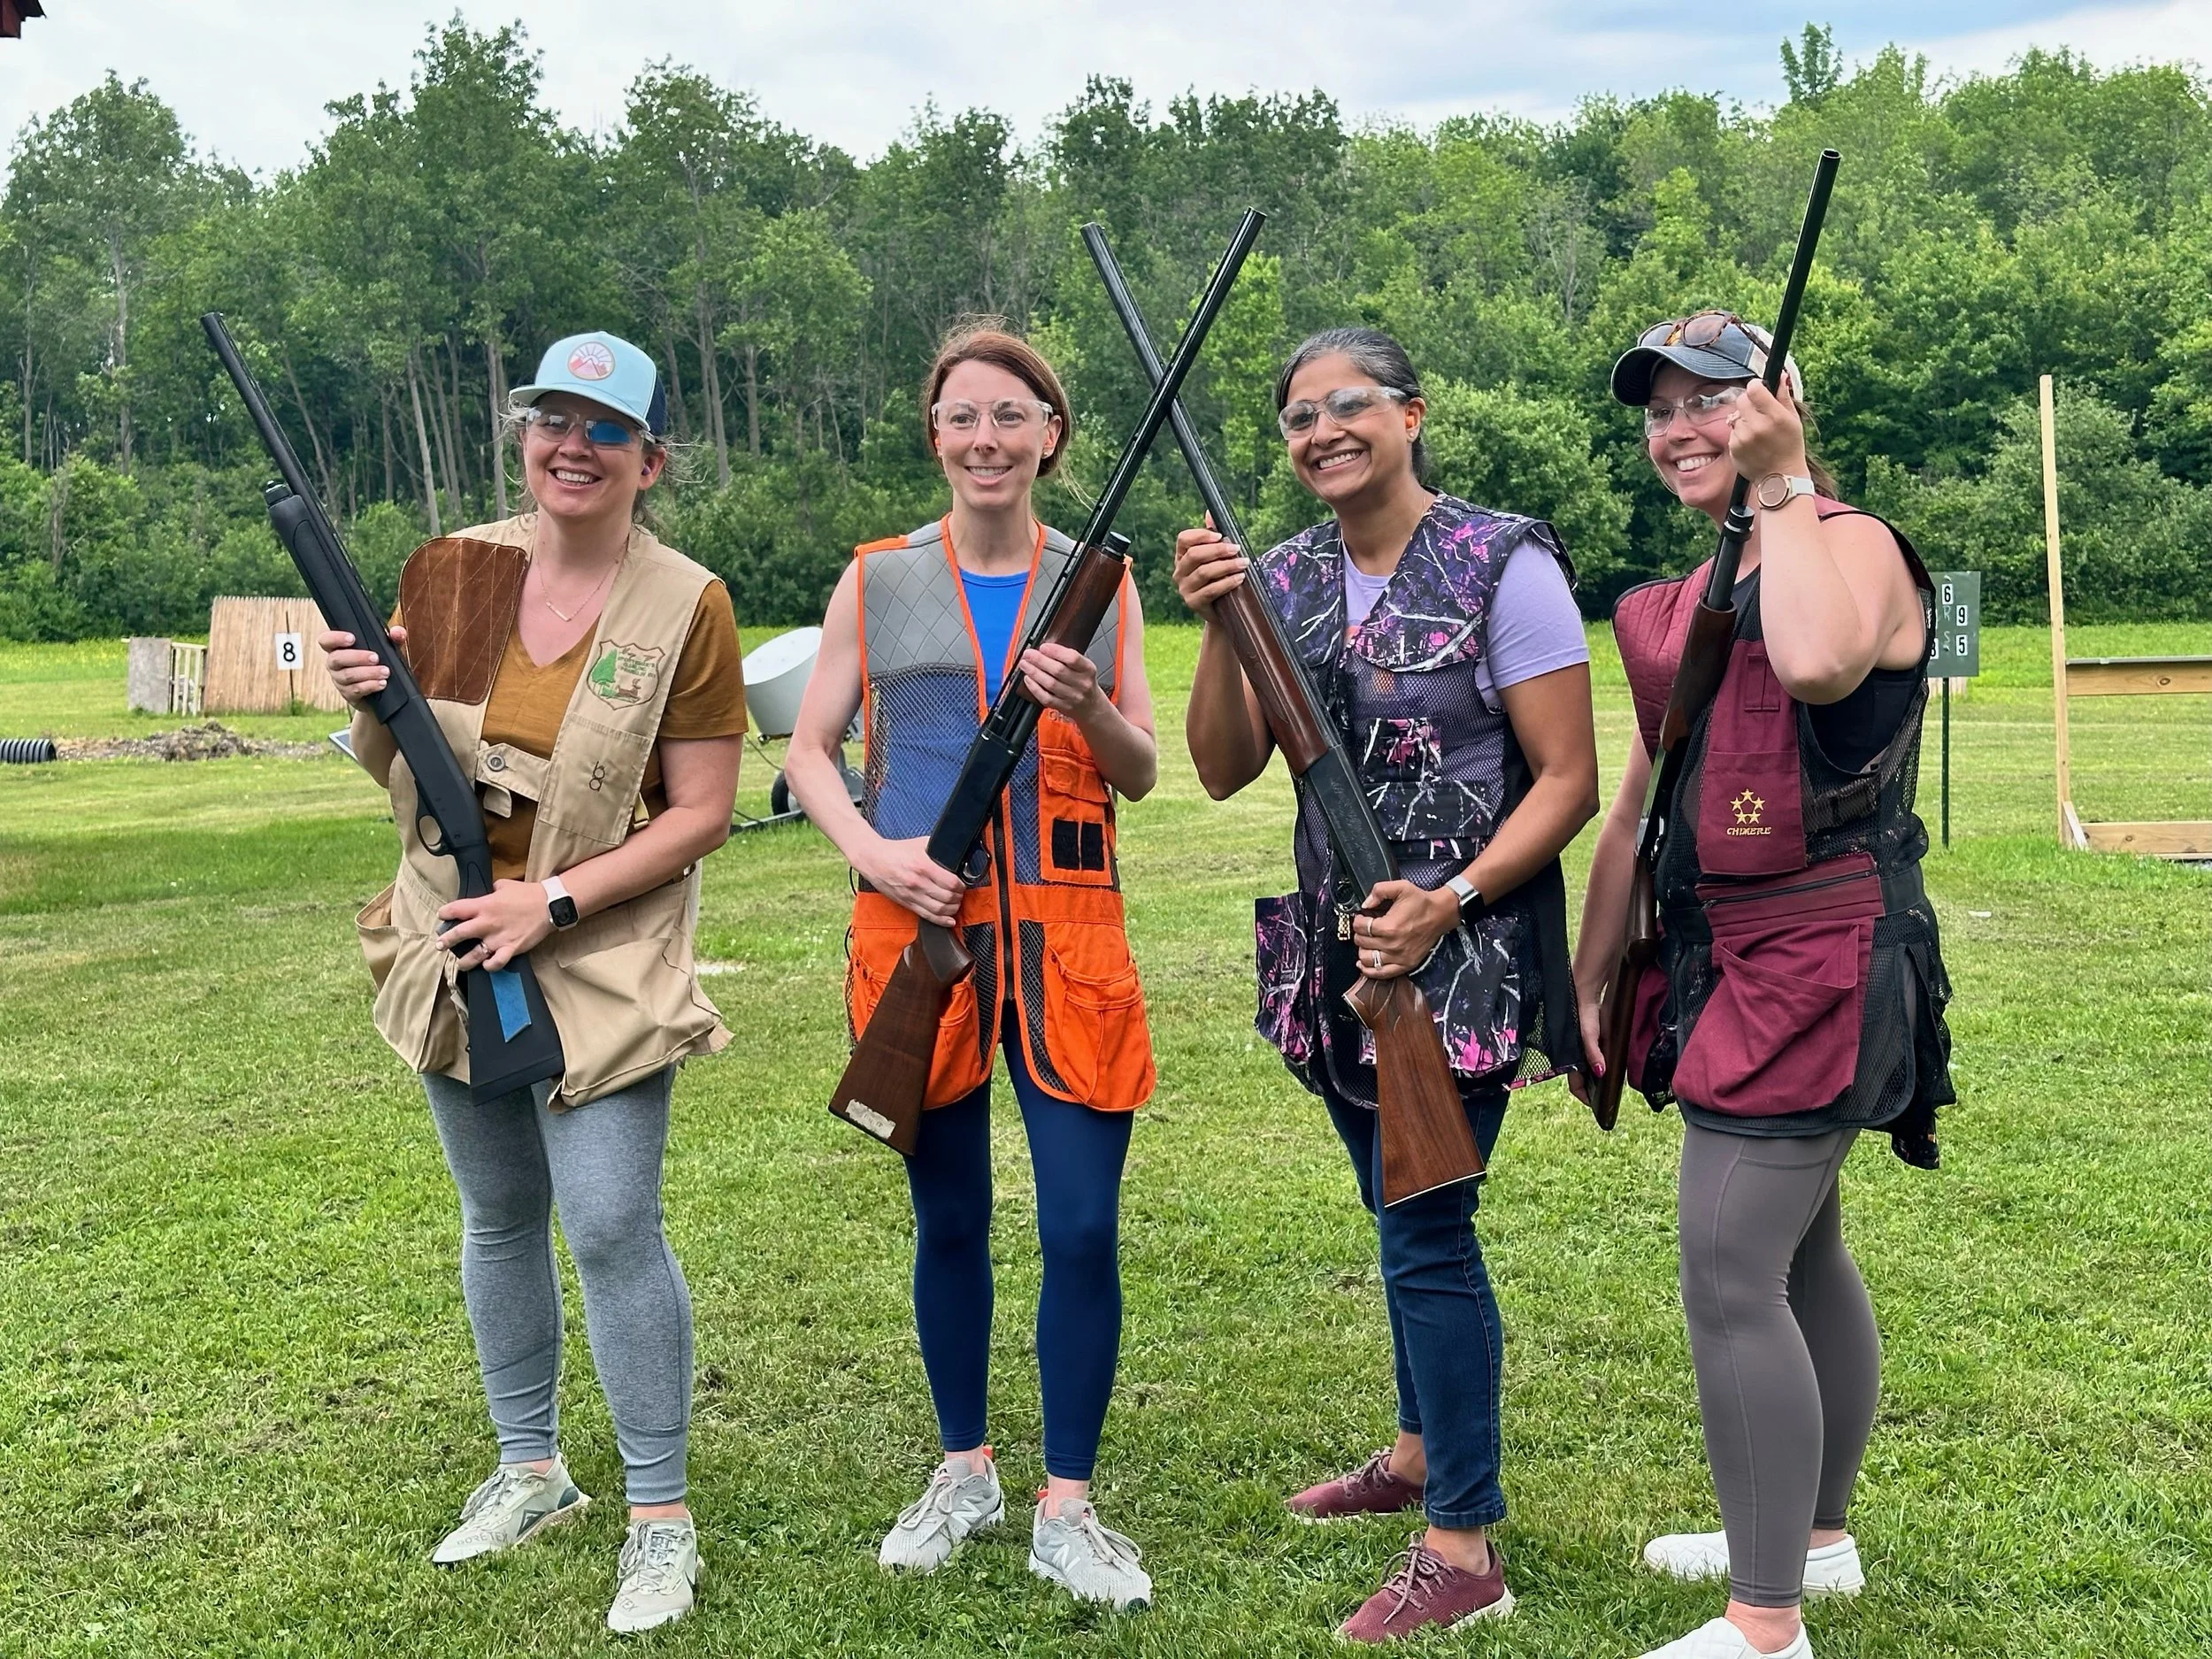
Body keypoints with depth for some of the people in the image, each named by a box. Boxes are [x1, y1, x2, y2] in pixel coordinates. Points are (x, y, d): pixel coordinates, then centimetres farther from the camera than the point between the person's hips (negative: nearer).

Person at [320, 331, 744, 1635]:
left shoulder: (685, 606, -10)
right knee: (500, 1216, 15)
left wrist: (551, 904, -18)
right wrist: (373, 706, -13)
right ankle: (531, 1471, 33)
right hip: (455, 947, 5)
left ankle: (662, 1518, 6)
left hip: (603, 957, -5)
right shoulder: (451, 573, 2)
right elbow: (396, 774, 10)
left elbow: (702, 814, -10)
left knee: (612, 1225, -10)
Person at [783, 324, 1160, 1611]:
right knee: (950, 1219, 12)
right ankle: (965, 1469, 31)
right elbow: (811, 751, 8)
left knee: (1084, 1227, -3)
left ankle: (1068, 1508, 13)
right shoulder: (879, 580, 5)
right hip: (920, 918, 0)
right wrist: (870, 849, -10)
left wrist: (1089, 708, -15)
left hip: (1066, 927, 0)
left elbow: (1144, 775, 5)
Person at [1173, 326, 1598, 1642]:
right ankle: (1425, 1449, 37)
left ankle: (1465, 1547, 5)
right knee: (1402, 1211, 19)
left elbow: (1569, 779, -12)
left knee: (1426, 1227, -6)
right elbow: (1223, 770, 1)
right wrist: (1218, 626, -13)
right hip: (1337, 945, 6)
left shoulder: (1501, 566, -11)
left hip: (1462, 950, -6)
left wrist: (1448, 904, -23)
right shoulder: (1286, 577, 6)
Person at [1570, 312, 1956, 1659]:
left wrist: (1785, 485, -21)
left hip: (1819, 963, -9)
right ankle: (1815, 1535, 33)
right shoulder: (1674, 605, 14)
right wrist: (1590, 979, 16)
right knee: (1800, 1252, 18)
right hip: (1722, 961, 9)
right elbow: (1643, 802, 17)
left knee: (1730, 1276, -11)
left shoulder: (1855, 542, -10)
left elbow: (1818, 658, -35)